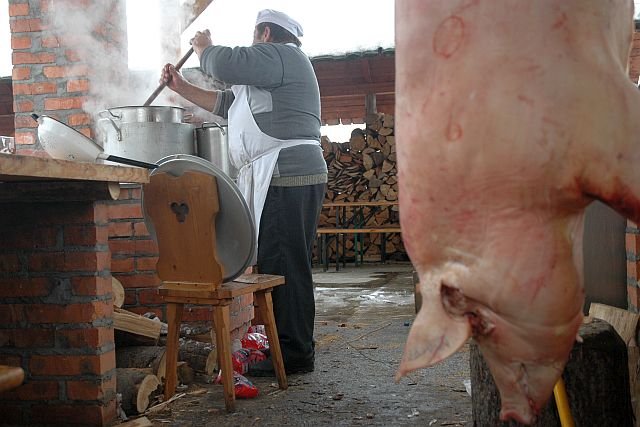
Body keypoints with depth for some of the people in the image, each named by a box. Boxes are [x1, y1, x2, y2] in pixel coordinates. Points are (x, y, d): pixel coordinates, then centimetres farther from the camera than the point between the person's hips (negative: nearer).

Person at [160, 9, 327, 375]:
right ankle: (292, 346, 19)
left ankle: (294, 354, -5)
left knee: (284, 265, -10)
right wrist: (182, 88, 31)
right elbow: (225, 102, 32)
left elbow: (226, 64, -16)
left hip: (287, 178, -11)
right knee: (282, 264, 12)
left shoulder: (279, 55, -4)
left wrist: (204, 47, 6)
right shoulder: (275, 67, 30)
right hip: (282, 179, 11)